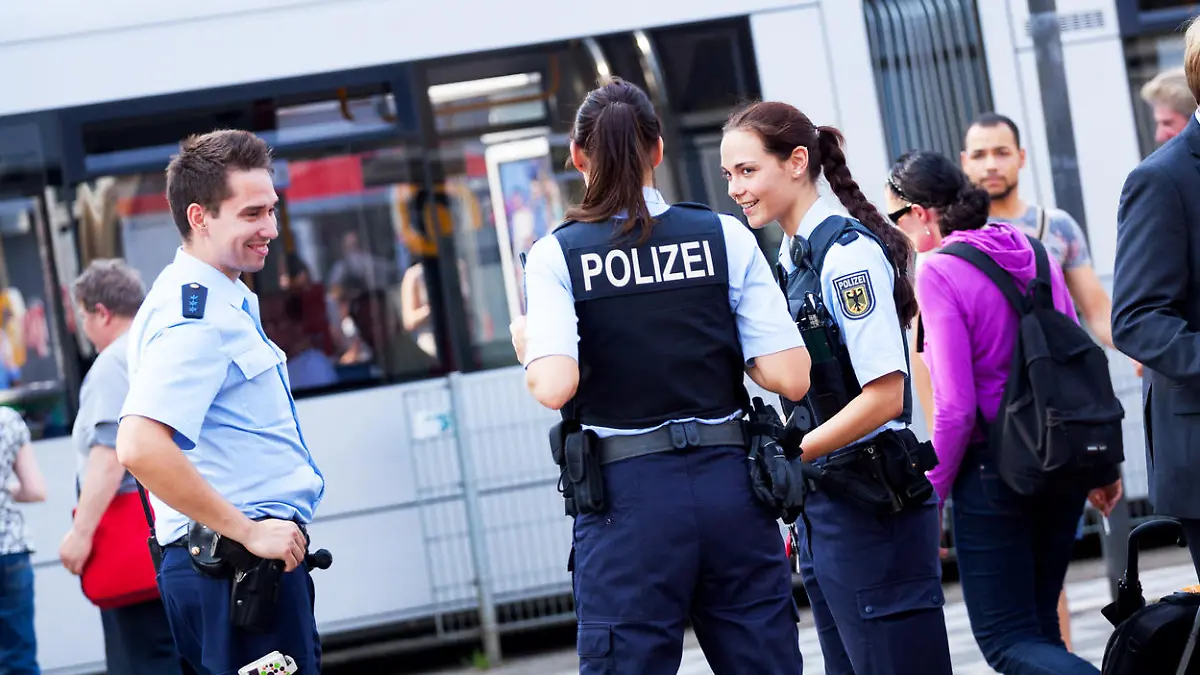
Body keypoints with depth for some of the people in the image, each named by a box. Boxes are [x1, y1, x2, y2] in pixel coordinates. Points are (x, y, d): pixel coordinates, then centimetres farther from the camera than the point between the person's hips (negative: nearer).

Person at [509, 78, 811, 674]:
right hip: (731, 484, 2)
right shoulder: (725, 237, 2)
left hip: (630, 496, -2)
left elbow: (554, 386, -16)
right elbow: (790, 376, -2)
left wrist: (525, 343, 5)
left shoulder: (555, 256, -3)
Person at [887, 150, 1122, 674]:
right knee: (1038, 624, 18)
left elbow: (955, 408, -18)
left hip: (995, 471, -7)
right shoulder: (1033, 252, 6)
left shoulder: (938, 272, -14)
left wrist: (931, 494, -6)